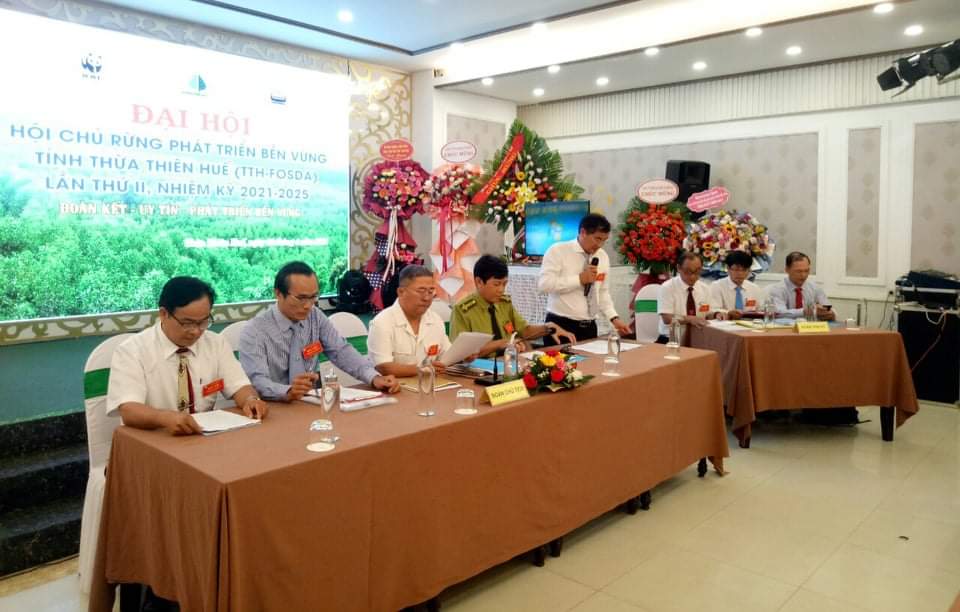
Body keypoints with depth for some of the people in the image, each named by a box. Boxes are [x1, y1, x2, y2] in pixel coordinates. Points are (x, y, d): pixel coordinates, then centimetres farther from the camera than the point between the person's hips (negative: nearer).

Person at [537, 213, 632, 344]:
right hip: (561, 326, -5)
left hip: (589, 327, 5)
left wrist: (614, 318, 2)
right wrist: (580, 279, -19)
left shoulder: (603, 256, 9)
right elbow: (544, 284, -20)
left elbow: (603, 292, 15)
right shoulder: (558, 251, -8)